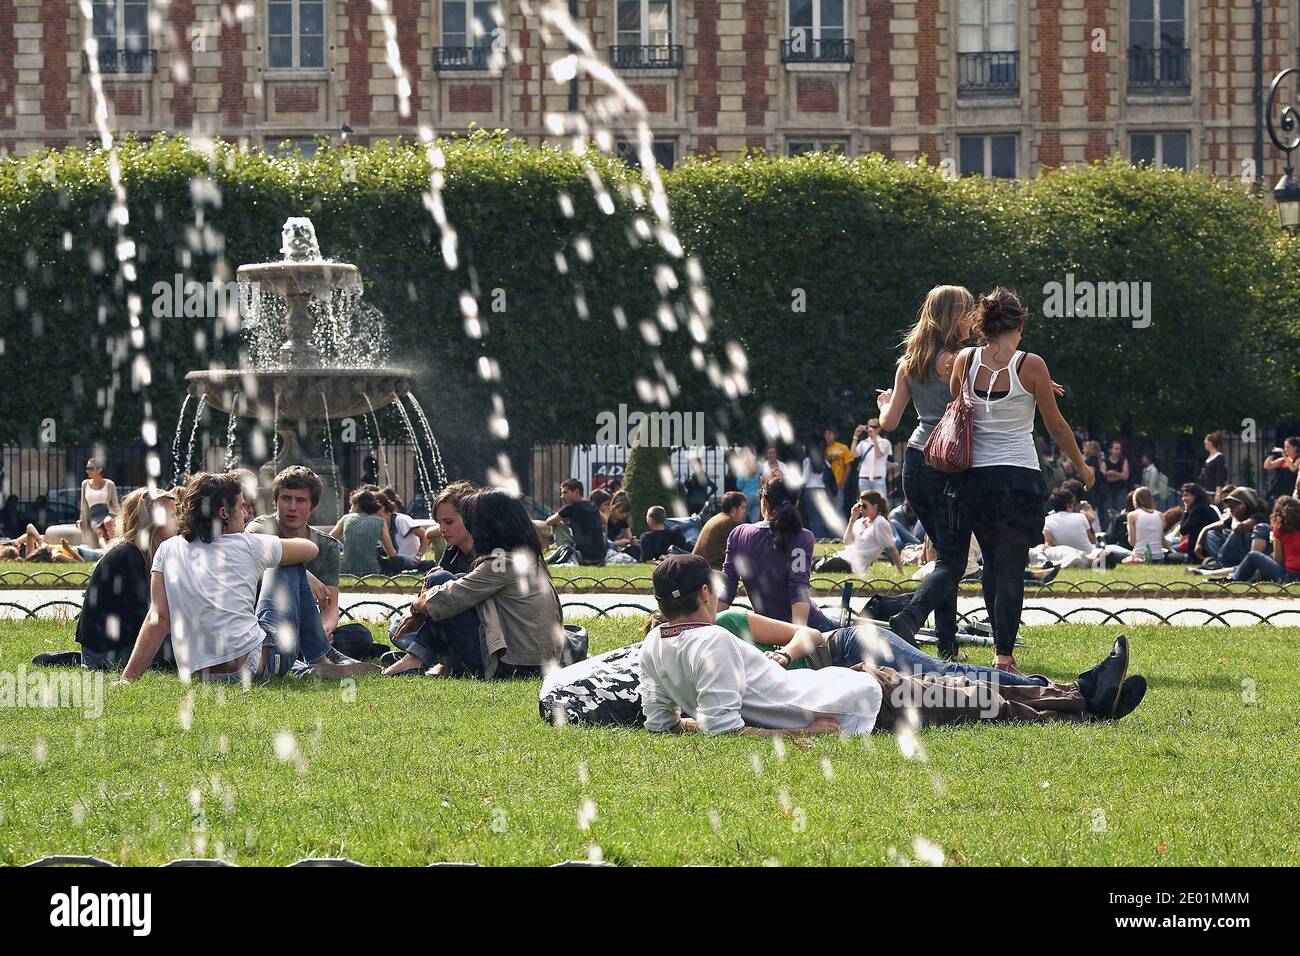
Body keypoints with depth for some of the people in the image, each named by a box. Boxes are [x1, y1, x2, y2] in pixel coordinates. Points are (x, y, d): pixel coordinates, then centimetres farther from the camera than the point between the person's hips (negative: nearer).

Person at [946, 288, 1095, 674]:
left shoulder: (965, 361, 0)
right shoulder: (1030, 366, -9)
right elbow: (1056, 426, -1)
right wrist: (1082, 466, 13)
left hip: (975, 478, 4)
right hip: (1019, 476, -4)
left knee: (993, 565, 18)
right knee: (1011, 569, -3)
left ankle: (1001, 646, 24)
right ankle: (1004, 655, -11)